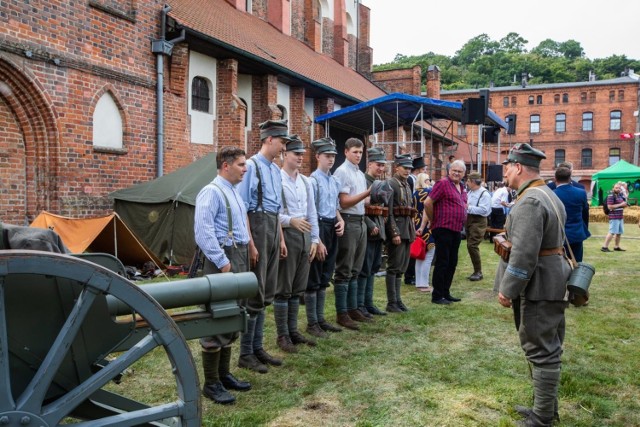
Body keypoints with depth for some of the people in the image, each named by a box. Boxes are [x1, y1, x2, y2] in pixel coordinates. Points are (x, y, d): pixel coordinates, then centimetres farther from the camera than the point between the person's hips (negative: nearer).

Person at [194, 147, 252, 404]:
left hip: (239, 257, 10)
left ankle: (224, 374, 27)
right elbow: (203, 233, -21)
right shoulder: (212, 192, -13)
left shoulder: (235, 191, 16)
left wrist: (242, 258, 15)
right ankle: (211, 383, 7)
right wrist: (223, 262, -20)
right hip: (222, 258, -10)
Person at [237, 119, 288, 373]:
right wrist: (250, 244, -18)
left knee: (266, 294, 13)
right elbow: (243, 208, -16)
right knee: (254, 294, -2)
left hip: (273, 228, 9)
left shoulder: (276, 170, 13)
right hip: (257, 227, -8)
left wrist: (281, 239, 17)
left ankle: (258, 348, 25)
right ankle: (246, 354, 11)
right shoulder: (252, 166, -12)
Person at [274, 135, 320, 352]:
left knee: (298, 288, 13)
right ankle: (282, 335, 11)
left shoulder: (305, 181, 13)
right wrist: (291, 221, -26)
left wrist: (314, 239, 11)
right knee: (283, 288, 1)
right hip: (286, 235, -7)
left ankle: (293, 330, 25)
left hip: (304, 236, 7)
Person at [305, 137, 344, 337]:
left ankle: (320, 318, 27)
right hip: (319, 227, -8)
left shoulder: (335, 181, 12)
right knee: (313, 278, 1)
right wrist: (318, 241, -17)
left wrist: (341, 221, 2)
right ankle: (312, 323, 12)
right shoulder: (313, 180, -13)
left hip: (332, 229, 8)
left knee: (325, 277, 15)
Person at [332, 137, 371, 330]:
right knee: (344, 271, -4)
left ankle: (352, 309, 21)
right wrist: (367, 193, -21)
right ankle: (341, 313, 2)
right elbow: (344, 202, -16)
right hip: (348, 222, -9)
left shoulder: (361, 174, 17)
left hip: (361, 222, 9)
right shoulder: (342, 172, -9)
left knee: (355, 270, 13)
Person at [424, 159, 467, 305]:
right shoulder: (443, 183, -11)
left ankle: (446, 292, 24)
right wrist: (433, 221, -6)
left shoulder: (461, 187, 15)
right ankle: (437, 296, 5)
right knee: (442, 263, -3)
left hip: (457, 231, 9)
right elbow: (428, 203, -16)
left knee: (452, 263, 13)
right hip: (443, 229, -9)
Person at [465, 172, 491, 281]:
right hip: (469, 220, 9)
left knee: (472, 246, -13)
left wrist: (469, 207, -22)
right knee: (471, 246, 12)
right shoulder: (470, 192, 13)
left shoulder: (484, 194, -14)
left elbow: (483, 210, -23)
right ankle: (476, 271, 21)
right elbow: (466, 205, 19)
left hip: (478, 222, -9)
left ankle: (478, 272, -3)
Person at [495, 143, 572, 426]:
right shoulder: (549, 195, 15)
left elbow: (524, 254, -26)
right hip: (551, 282, 11)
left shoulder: (529, 202, -21)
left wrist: (507, 289, -18)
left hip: (538, 287, -11)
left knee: (542, 352, -2)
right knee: (547, 349, 18)